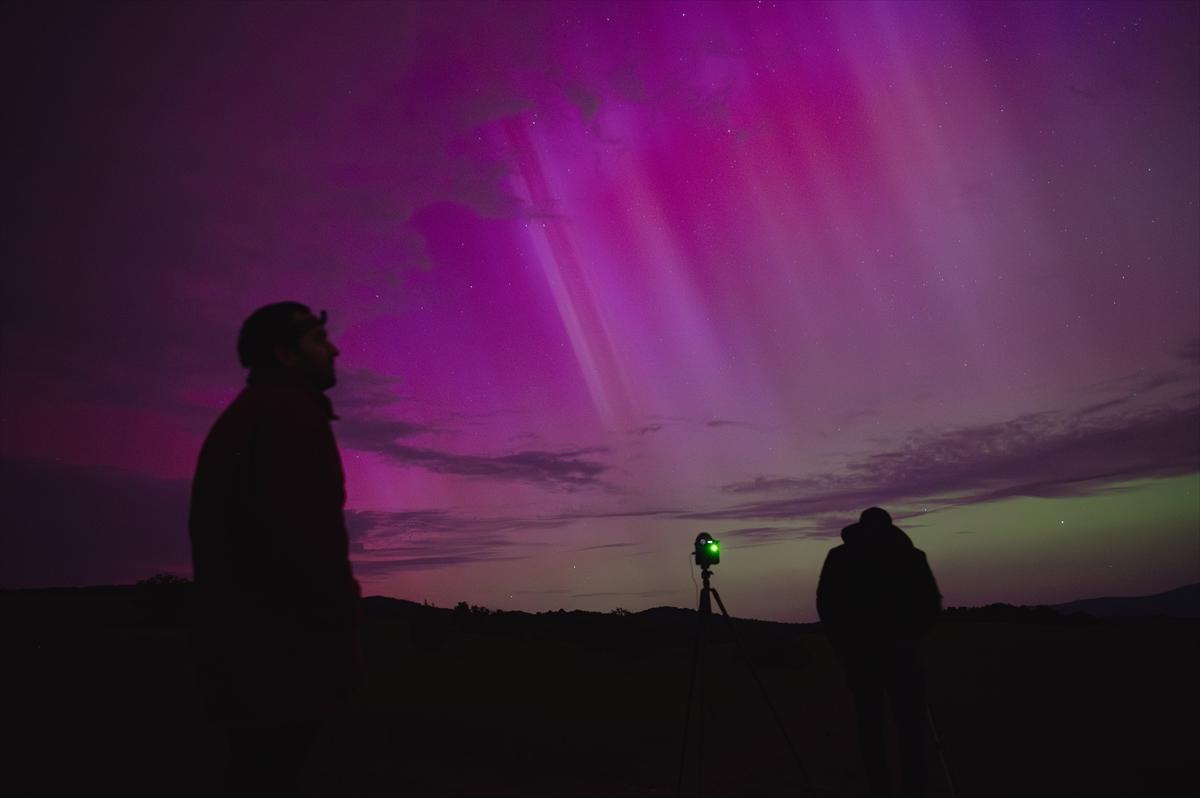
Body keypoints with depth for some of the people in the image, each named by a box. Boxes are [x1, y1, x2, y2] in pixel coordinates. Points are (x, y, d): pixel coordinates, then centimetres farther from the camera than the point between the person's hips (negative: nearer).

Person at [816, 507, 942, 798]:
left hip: (857, 650, 1)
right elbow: (931, 603, 2)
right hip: (900, 650, -1)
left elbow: (825, 604, 2)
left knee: (869, 720, 8)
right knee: (910, 719, 4)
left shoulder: (839, 557, 7)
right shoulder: (910, 555, 4)